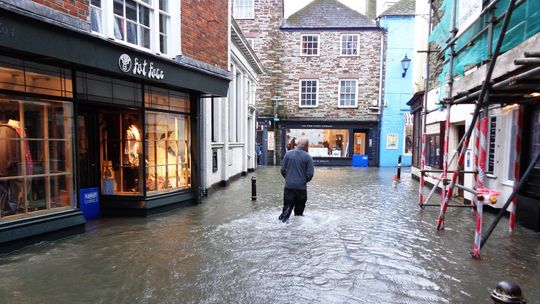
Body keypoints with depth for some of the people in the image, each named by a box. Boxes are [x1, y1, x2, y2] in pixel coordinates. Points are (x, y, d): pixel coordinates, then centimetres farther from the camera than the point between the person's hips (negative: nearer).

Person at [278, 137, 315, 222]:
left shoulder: (288, 154, 1)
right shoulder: (308, 157, -6)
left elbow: (283, 170, 2)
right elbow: (310, 174, -8)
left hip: (289, 185, 2)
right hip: (301, 187, -1)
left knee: (287, 205, 8)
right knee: (299, 208, 14)